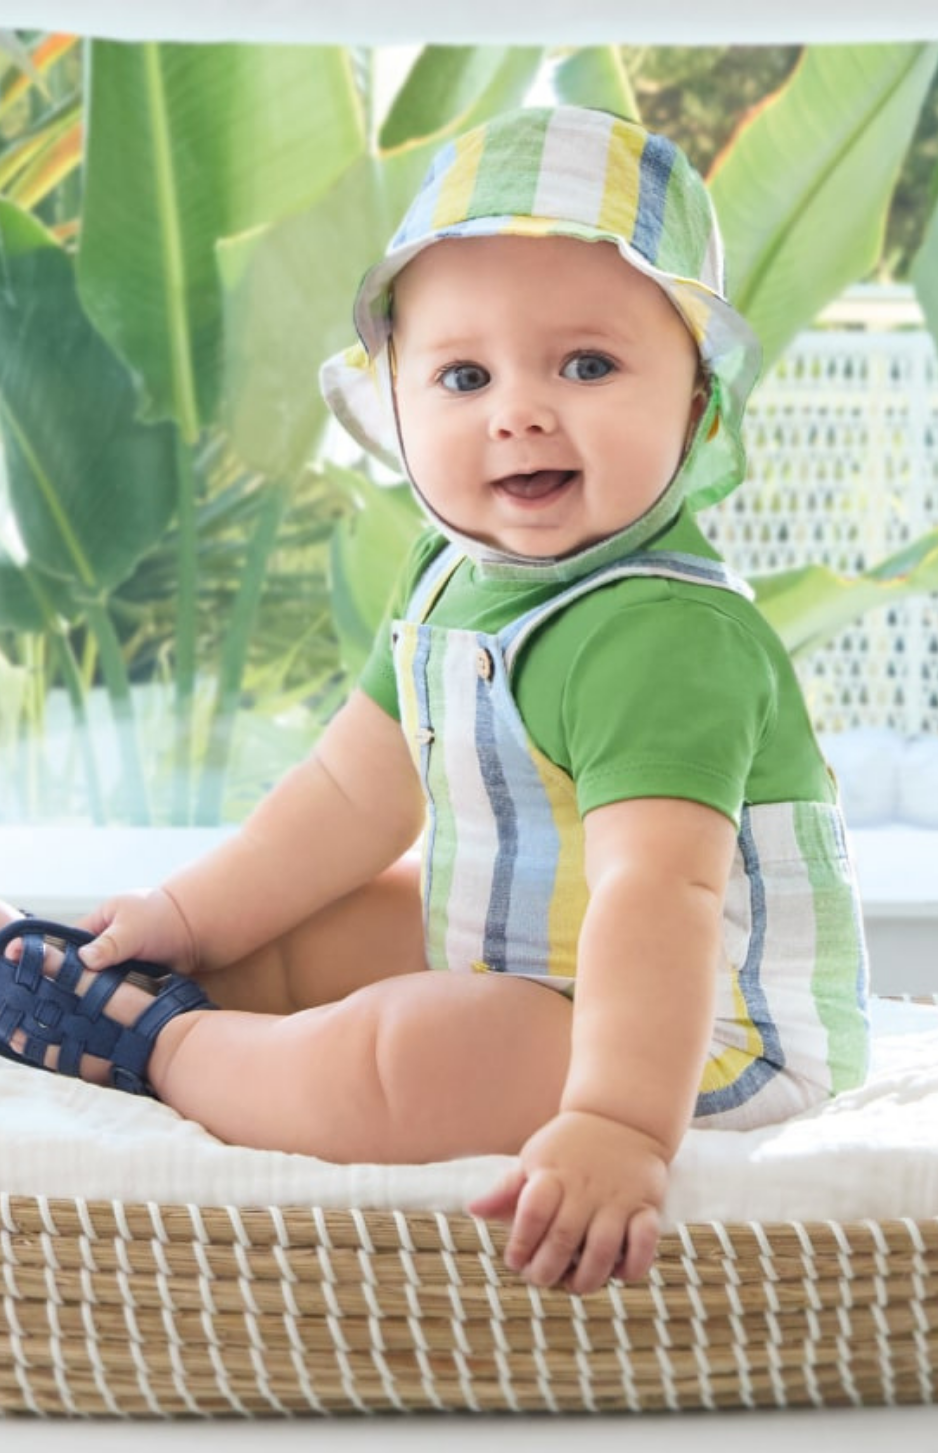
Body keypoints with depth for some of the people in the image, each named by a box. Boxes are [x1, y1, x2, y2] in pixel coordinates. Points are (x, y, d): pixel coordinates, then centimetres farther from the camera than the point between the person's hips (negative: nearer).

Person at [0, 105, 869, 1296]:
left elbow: (657, 893, -40)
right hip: (514, 948, 10)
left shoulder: (660, 638, -29)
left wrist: (621, 1123, -50)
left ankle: (158, 1045, -7)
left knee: (396, 1061, -28)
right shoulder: (453, 578, 2)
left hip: (695, 1031, -9)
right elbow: (359, 792, 12)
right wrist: (195, 915, 11)